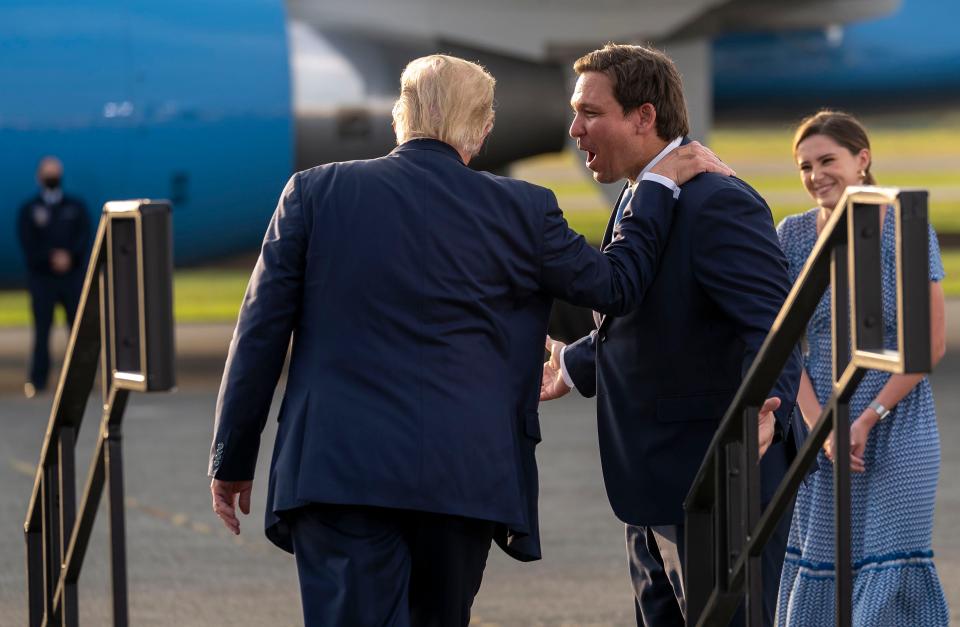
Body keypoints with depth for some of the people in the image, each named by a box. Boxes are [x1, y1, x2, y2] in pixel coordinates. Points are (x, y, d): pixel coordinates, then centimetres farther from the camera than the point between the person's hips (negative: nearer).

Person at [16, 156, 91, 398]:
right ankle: (37, 381, -4)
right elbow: (28, 245, -2)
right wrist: (51, 258, -16)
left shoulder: (76, 207, 13)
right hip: (41, 277, -1)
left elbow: (84, 237, 1)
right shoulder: (29, 210, 9)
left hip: (73, 277, 1)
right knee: (42, 330, -6)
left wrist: (69, 255, -17)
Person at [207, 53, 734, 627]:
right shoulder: (520, 209, 4)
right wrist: (661, 186, 29)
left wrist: (232, 459, 10)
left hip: (338, 470, -2)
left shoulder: (316, 192, 3)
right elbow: (617, 285, 17)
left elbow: (261, 331, 3)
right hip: (463, 480, 2)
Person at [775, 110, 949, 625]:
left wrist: (869, 420, -13)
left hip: (898, 432, -3)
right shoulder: (793, 235, 1)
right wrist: (821, 427, -10)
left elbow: (931, 343, -9)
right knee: (820, 572, 3)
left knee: (892, 576, -6)